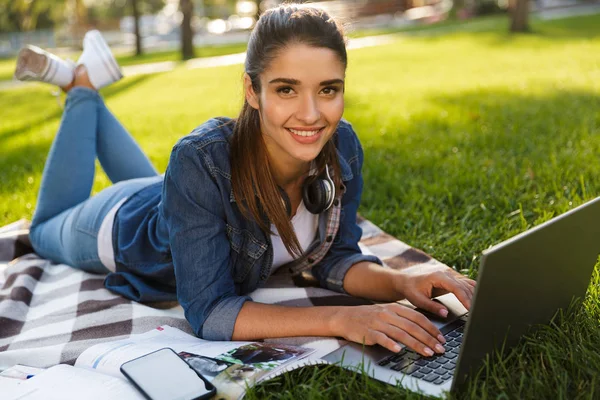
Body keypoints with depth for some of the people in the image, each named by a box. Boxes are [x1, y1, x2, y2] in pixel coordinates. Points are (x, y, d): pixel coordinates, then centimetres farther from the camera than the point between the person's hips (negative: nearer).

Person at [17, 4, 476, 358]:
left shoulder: (342, 146, -31)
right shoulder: (201, 162, -46)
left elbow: (334, 256, -19)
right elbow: (208, 312, -43)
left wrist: (401, 281, -40)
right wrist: (340, 319, -53)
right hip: (123, 228, -4)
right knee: (48, 228, 31)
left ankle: (91, 94, 45)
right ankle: (81, 88, 31)